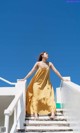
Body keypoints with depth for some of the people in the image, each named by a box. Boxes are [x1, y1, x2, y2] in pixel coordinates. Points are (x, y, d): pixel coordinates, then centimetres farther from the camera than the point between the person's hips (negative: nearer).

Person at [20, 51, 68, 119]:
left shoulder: (50, 64, 4)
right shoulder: (38, 63, -3)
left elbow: (56, 71, 7)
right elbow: (31, 71, -1)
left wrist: (62, 79, 6)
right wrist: (24, 78, -3)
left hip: (46, 83, 2)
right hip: (38, 83, -2)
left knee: (49, 97, -10)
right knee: (36, 97, -5)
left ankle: (52, 113, -16)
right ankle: (35, 113, -4)